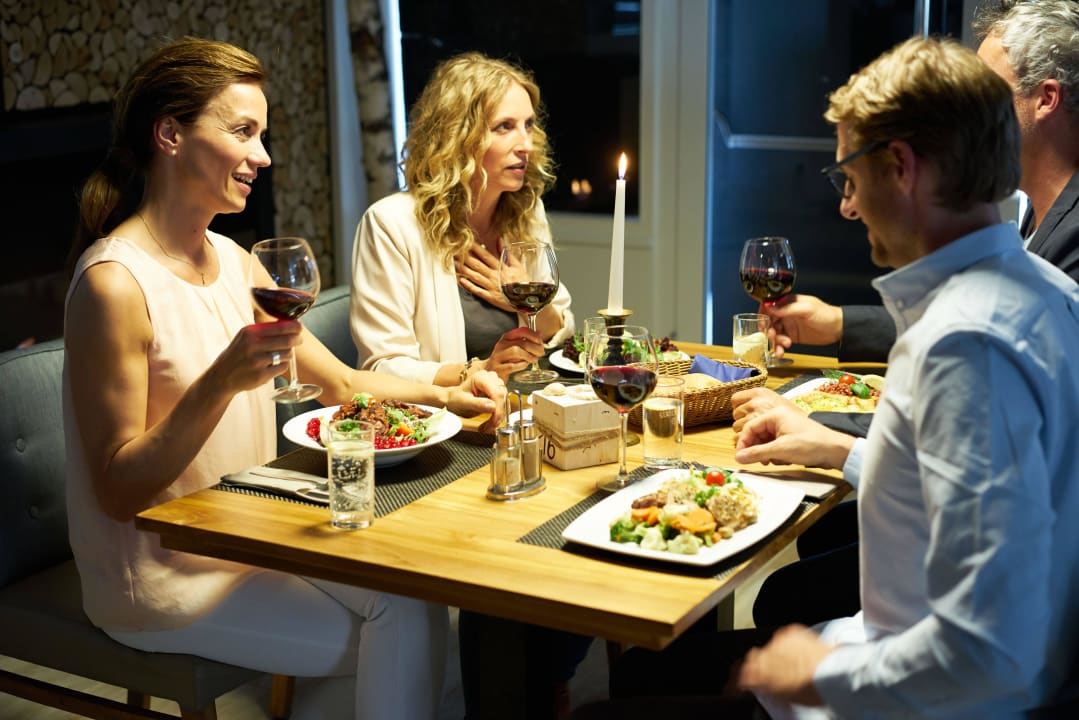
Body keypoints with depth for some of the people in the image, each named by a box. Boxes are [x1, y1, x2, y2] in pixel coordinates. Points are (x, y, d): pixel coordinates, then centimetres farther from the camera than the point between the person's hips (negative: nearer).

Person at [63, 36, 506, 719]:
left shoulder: (232, 260, 7)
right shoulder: (115, 282, -20)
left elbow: (343, 382, 12)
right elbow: (119, 491, -19)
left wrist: (443, 395, -4)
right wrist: (220, 383, -31)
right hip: (161, 579, -8)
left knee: (410, 582, -8)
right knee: (405, 620, -14)